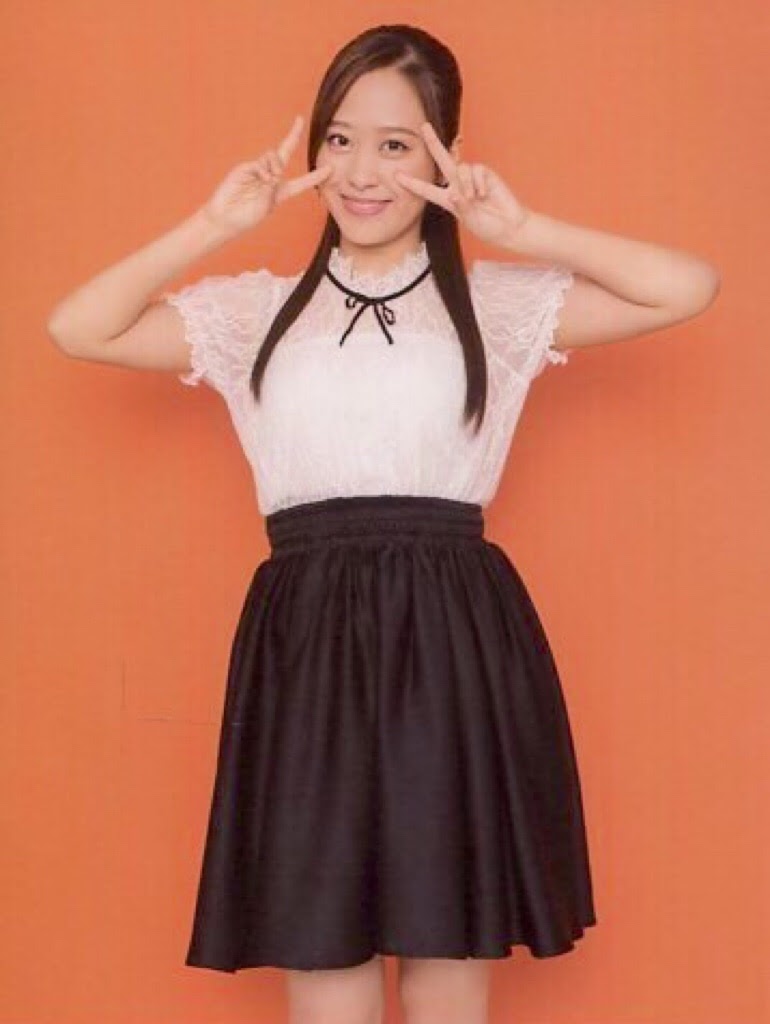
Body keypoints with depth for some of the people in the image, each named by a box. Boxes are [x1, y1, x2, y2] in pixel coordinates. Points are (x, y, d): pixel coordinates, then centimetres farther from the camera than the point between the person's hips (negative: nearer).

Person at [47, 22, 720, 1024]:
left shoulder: (499, 302, 7)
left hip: (455, 643, -1)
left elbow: (690, 288, -1)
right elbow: (76, 331, 6)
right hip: (307, 646, 1)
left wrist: (525, 230, -4)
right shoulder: (258, 309, 12)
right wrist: (213, 226, 1)